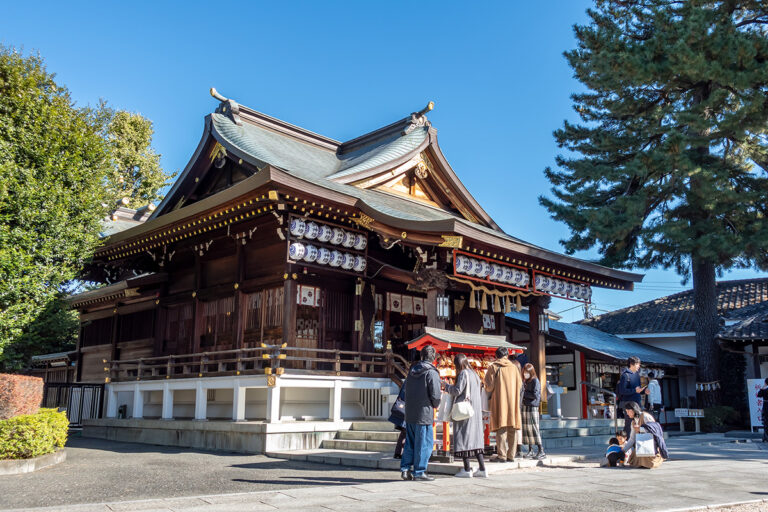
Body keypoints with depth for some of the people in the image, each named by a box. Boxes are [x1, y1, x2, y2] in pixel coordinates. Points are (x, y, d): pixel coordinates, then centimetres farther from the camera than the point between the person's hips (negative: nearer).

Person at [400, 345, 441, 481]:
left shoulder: (412, 371, 10)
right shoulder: (431, 373, -12)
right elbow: (435, 394, -14)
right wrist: (435, 405, 6)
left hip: (409, 414, 7)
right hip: (424, 415, -7)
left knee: (410, 442, 15)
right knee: (424, 443, 2)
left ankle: (405, 469, 15)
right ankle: (419, 472, 5)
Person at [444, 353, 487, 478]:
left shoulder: (463, 374, -11)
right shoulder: (474, 374, 14)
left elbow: (457, 390, -15)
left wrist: (447, 386, 2)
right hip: (475, 411, 8)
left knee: (463, 437, -2)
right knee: (475, 439, 10)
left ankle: (467, 469, -2)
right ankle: (482, 469, 7)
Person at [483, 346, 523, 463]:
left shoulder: (494, 367, -3)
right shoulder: (514, 367, 8)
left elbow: (489, 385, -7)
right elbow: (520, 384, 12)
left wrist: (489, 390, 15)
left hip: (499, 400, -3)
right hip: (513, 401, 3)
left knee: (501, 428, -4)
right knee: (513, 429, 7)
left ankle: (502, 455, -7)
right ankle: (511, 455, 8)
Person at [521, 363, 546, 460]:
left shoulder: (535, 381, -6)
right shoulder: (525, 381, 17)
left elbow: (535, 395, -14)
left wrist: (524, 393, -8)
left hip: (532, 407, -7)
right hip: (525, 407, 7)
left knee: (534, 429, -9)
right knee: (526, 429, 6)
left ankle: (541, 451, -6)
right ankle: (530, 451, 11)